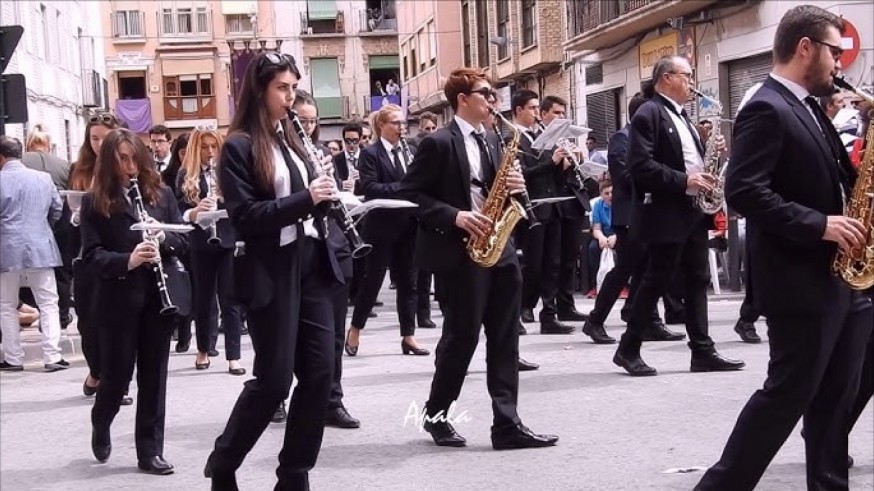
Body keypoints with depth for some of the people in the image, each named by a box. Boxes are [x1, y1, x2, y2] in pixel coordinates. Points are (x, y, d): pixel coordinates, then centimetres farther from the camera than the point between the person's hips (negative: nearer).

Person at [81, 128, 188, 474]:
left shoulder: (161, 193, 8)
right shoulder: (94, 201, 0)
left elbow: (183, 239, 8)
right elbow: (91, 254, -7)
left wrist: (163, 238, -13)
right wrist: (127, 261, -24)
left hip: (159, 297, 3)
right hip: (118, 300, -2)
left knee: (154, 376, 6)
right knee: (117, 375, 4)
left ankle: (150, 451, 15)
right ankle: (100, 427, 35)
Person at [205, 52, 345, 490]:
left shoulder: (291, 138, 15)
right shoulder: (239, 147, -7)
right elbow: (244, 216, -15)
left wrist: (326, 196, 2)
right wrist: (305, 199, -22)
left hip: (312, 264, 7)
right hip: (272, 272, -7)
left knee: (319, 372, 3)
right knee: (274, 379, -3)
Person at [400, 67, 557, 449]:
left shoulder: (491, 140, 15)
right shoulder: (438, 143, -8)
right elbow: (410, 194, -10)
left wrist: (512, 187, -2)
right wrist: (453, 217, -20)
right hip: (459, 251, -7)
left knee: (504, 337, 4)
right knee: (462, 335, 0)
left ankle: (507, 423, 6)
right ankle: (436, 414, 18)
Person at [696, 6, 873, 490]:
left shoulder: (807, 108, 16)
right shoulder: (766, 109, -14)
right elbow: (744, 192, -23)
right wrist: (820, 225, -23)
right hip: (800, 281, -9)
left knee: (834, 396, 12)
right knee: (788, 393, -4)